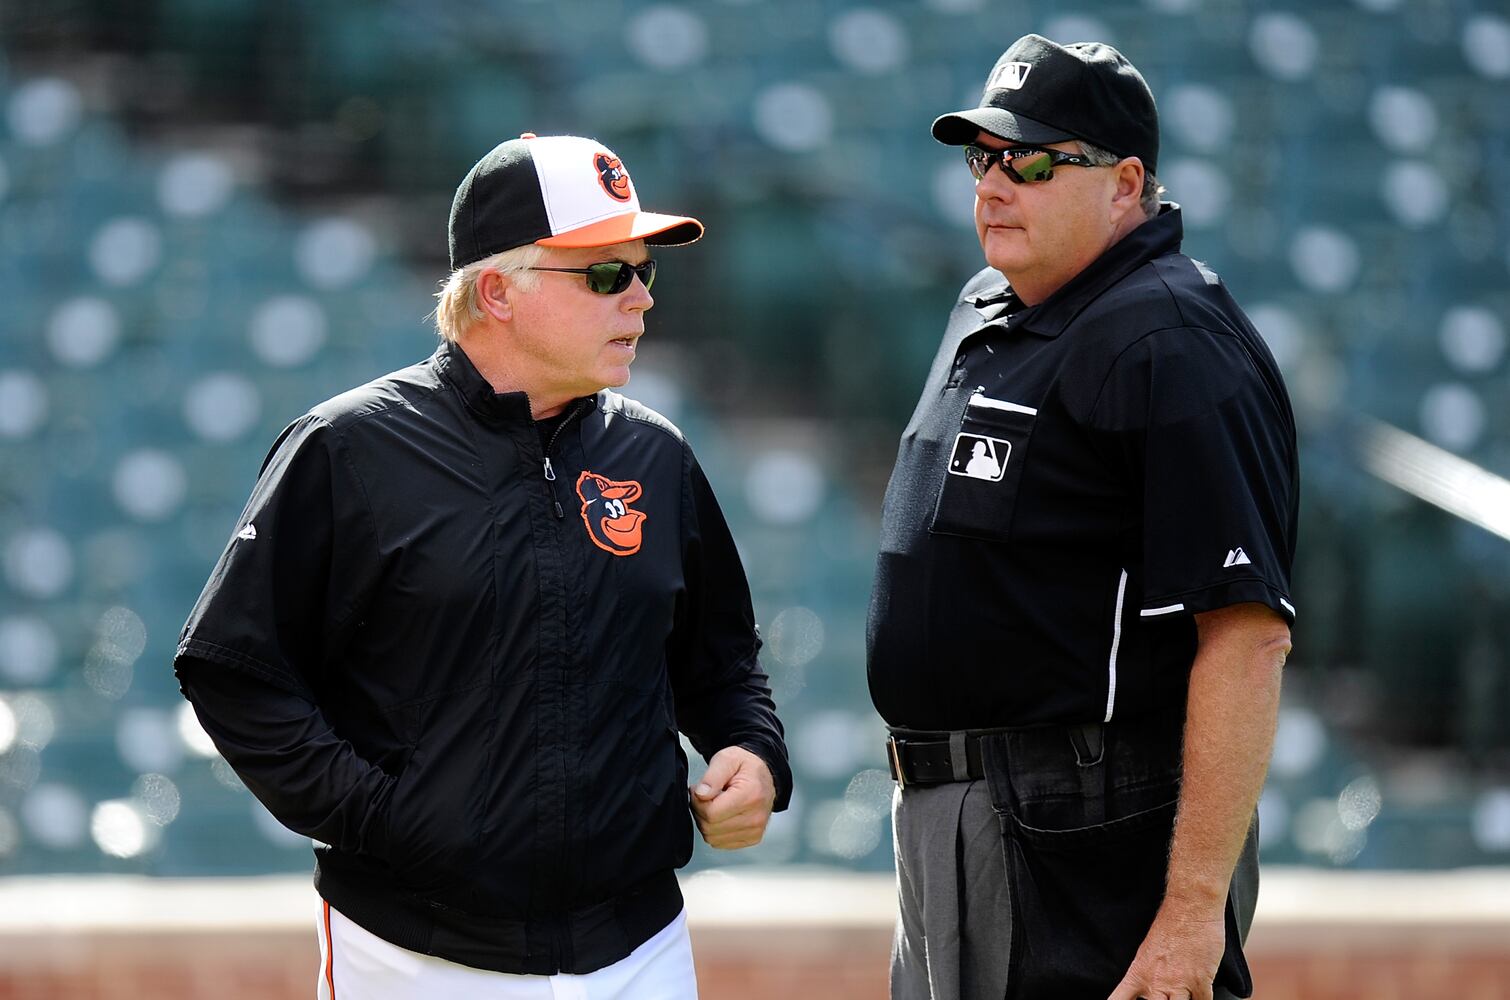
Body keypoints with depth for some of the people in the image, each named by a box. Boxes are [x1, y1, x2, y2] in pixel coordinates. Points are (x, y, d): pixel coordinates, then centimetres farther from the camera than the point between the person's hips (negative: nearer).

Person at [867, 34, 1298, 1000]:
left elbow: (1248, 638, -23)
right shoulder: (985, 314, 14)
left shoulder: (1169, 344, -17)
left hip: (1098, 851, -10)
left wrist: (1195, 906, -27)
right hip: (944, 826, 10)